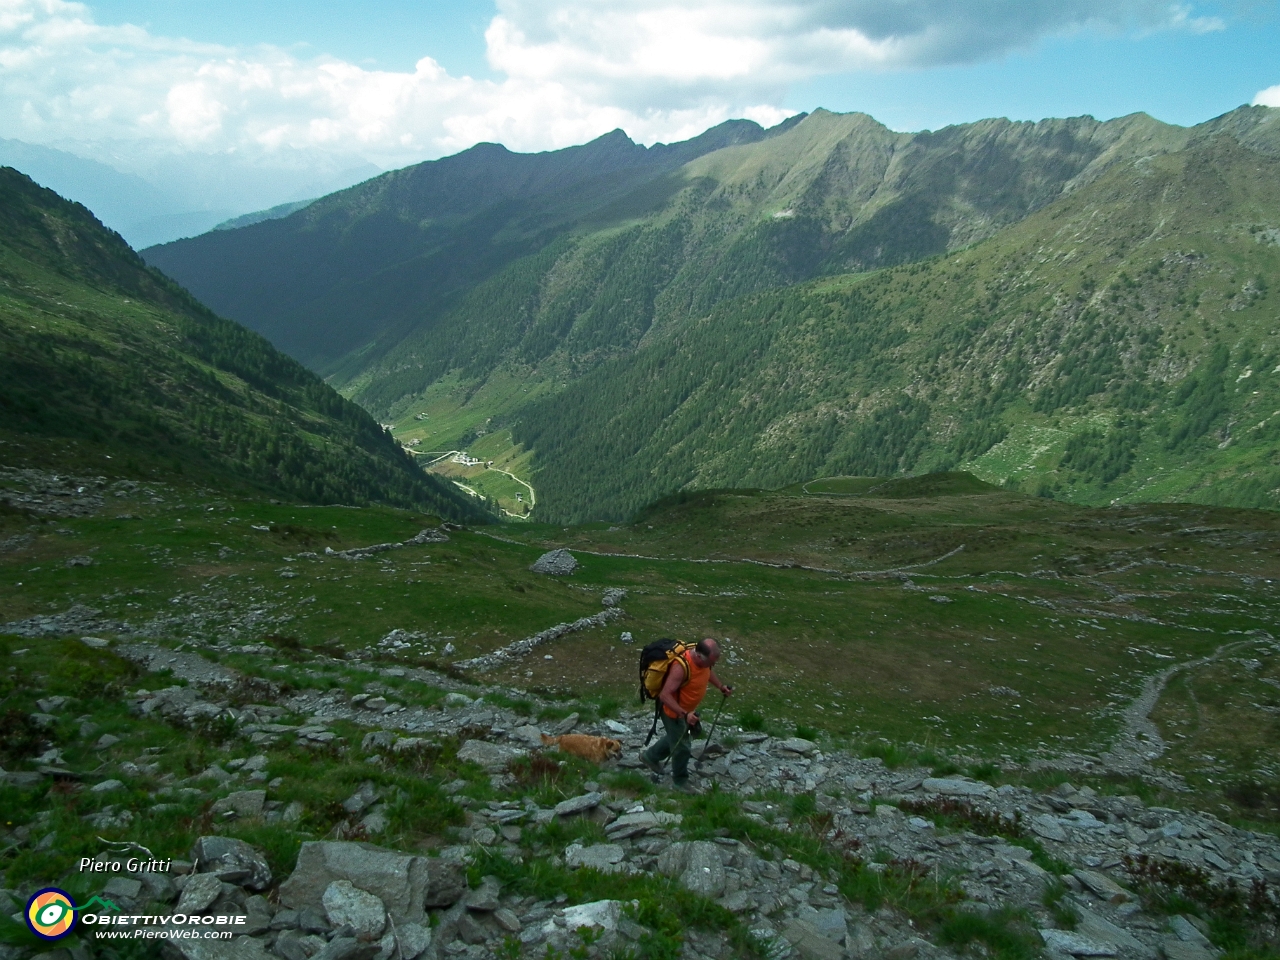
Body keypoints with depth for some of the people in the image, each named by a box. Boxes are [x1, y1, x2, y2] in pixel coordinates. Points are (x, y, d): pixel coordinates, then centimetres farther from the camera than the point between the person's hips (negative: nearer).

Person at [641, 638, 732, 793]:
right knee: (682, 747, 7)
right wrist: (684, 714, -44)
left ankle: (650, 756, 50)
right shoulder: (681, 667, -39)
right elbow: (665, 695, -39)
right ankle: (680, 781, 30)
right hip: (674, 712, -8)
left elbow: (707, 671, 12)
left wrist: (720, 686, 3)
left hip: (687, 710, 8)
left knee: (676, 738, 28)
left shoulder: (702, 659, -14)